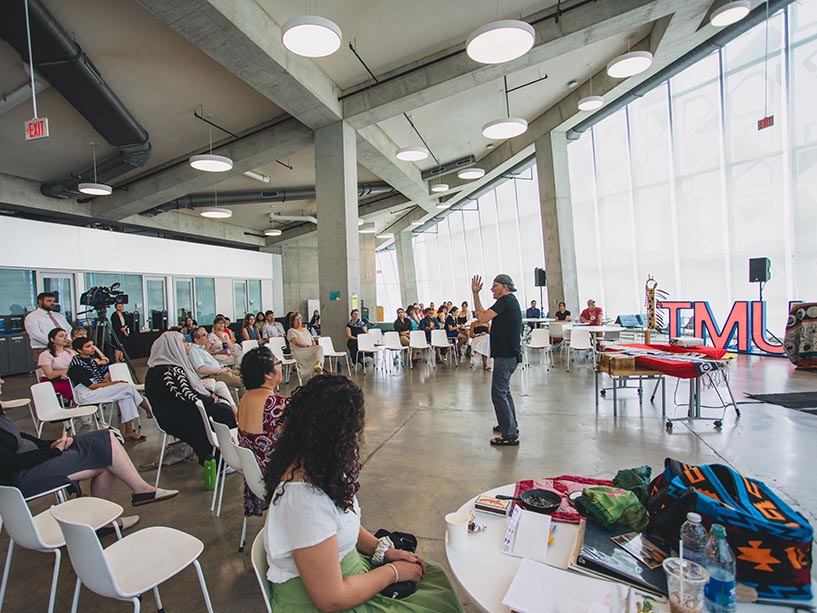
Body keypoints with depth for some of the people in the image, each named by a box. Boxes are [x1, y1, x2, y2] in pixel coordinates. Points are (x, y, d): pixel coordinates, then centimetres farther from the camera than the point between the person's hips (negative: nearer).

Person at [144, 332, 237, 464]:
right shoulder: (167, 371, -22)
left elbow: (192, 387, 15)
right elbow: (187, 397, -23)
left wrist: (209, 396, 0)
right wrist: (211, 400, -9)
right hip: (175, 419, -10)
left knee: (224, 407, -2)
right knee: (225, 413, -16)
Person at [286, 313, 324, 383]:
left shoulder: (305, 330, 27)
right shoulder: (291, 331, 7)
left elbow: (313, 341, 23)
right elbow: (296, 342, -7)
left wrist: (314, 345, -1)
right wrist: (308, 346, -11)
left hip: (311, 350, 6)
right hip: (299, 352, -6)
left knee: (320, 348, -28)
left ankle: (319, 365, -54)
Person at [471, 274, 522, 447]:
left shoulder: (507, 300, -15)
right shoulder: (510, 301, 16)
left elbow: (482, 318, -21)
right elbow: (483, 315, 16)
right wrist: (475, 294, 11)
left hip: (505, 356, -11)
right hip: (508, 354, 11)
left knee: (499, 394, -7)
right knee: (504, 391, 23)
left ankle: (510, 436, -2)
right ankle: (509, 425, 37)